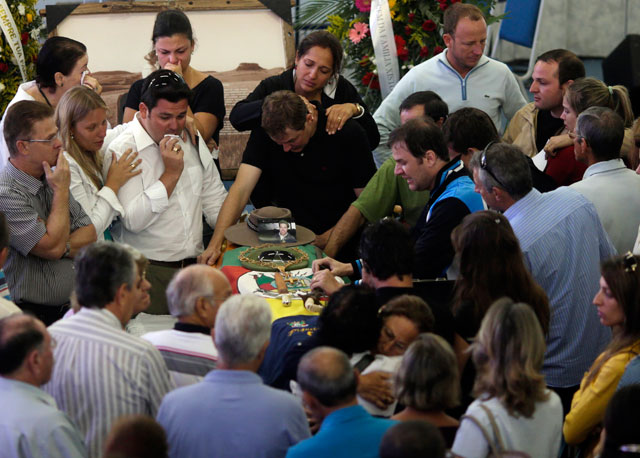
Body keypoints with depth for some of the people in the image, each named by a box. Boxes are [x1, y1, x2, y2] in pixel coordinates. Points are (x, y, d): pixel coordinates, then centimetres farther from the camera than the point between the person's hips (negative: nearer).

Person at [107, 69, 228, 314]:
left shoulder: (191, 140, 14)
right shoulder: (122, 151, -8)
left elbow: (215, 197, 23)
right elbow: (133, 221, -17)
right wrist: (171, 173, -14)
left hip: (196, 261, 6)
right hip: (150, 270, -5)